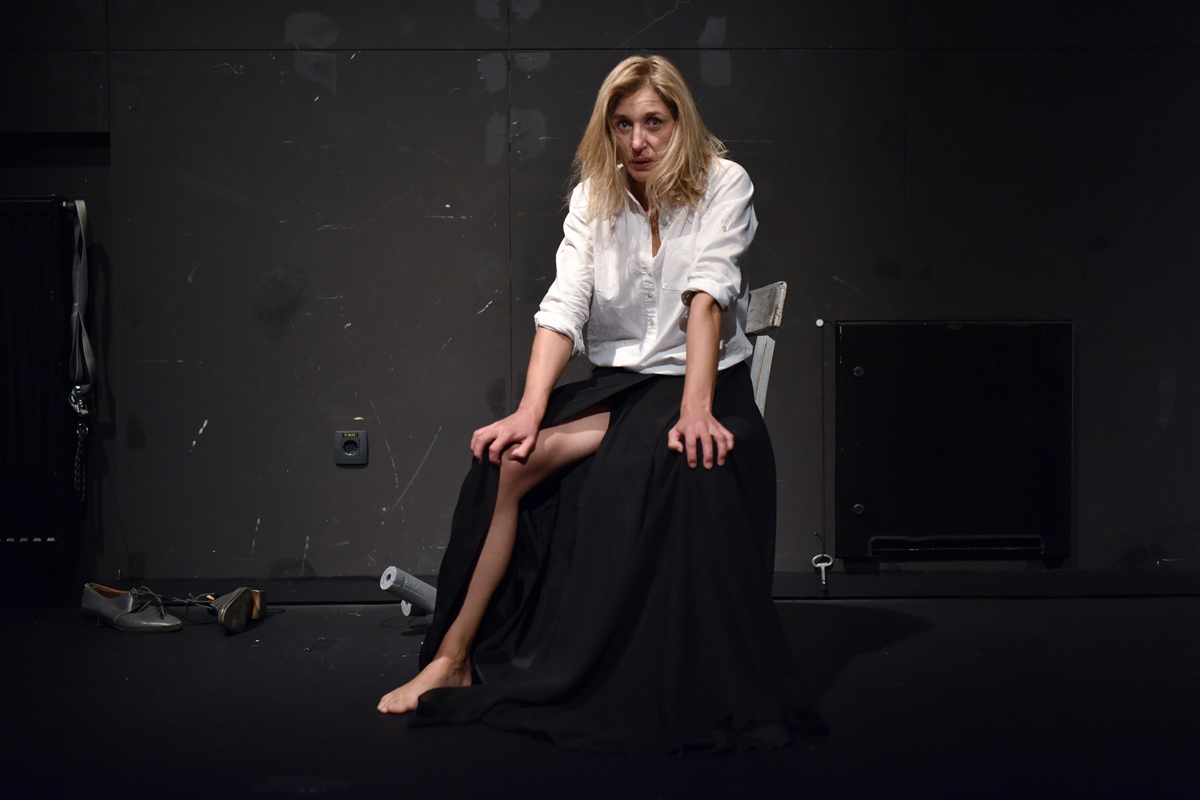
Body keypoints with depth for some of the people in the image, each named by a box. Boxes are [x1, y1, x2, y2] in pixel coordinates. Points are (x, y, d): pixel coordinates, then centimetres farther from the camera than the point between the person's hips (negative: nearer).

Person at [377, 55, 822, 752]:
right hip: (617, 384, 3)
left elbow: (707, 294, -16)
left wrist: (695, 408, -27)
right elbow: (564, 306, -4)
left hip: (699, 381, -3)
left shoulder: (723, 184, -2)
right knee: (512, 454, -23)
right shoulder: (594, 196, 8)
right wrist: (531, 410, -19)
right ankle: (455, 659, -17)